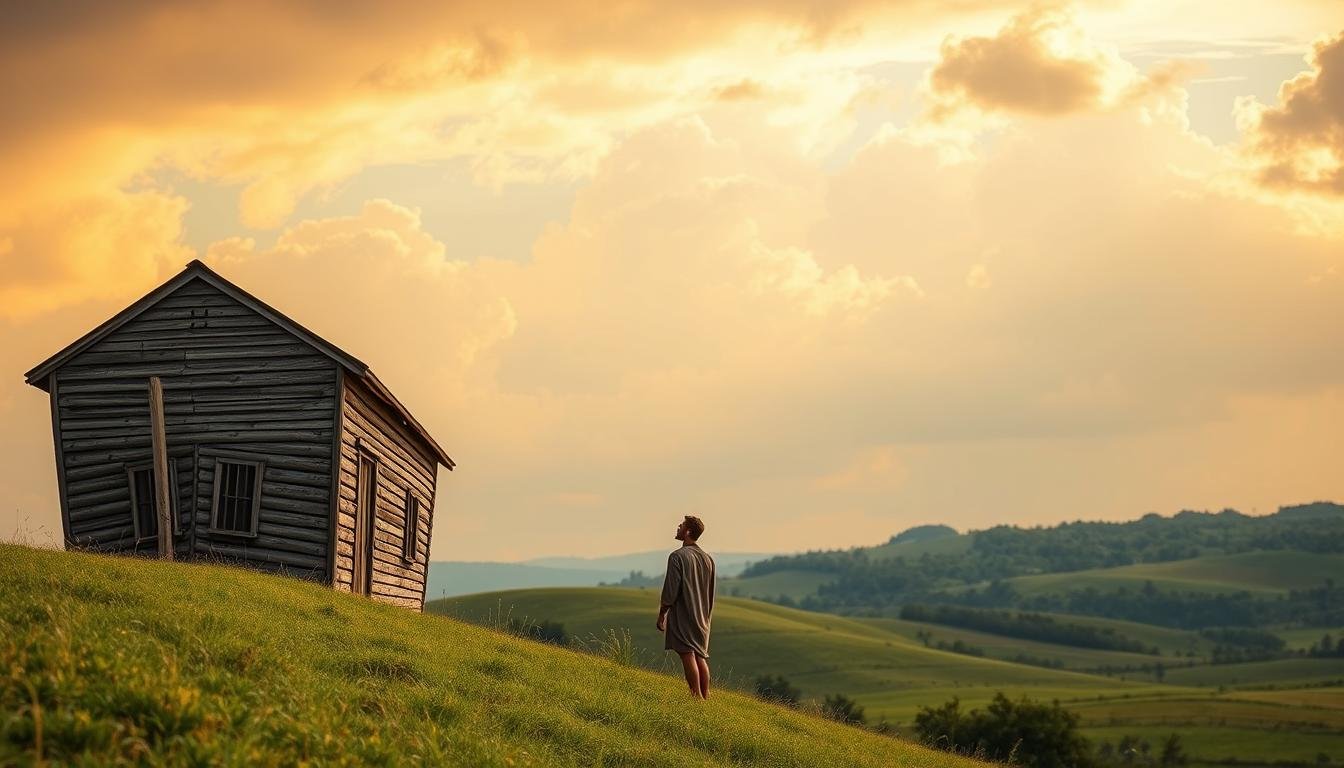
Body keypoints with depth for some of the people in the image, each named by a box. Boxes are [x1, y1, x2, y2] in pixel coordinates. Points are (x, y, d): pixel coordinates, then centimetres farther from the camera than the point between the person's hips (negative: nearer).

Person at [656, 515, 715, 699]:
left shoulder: (678, 556, -11)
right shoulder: (708, 559, 11)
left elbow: (671, 589, -13)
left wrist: (661, 615, -4)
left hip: (682, 615, -7)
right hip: (701, 618, 7)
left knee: (688, 655, -7)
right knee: (701, 656, 10)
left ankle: (697, 696, -11)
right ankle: (706, 696, 10)